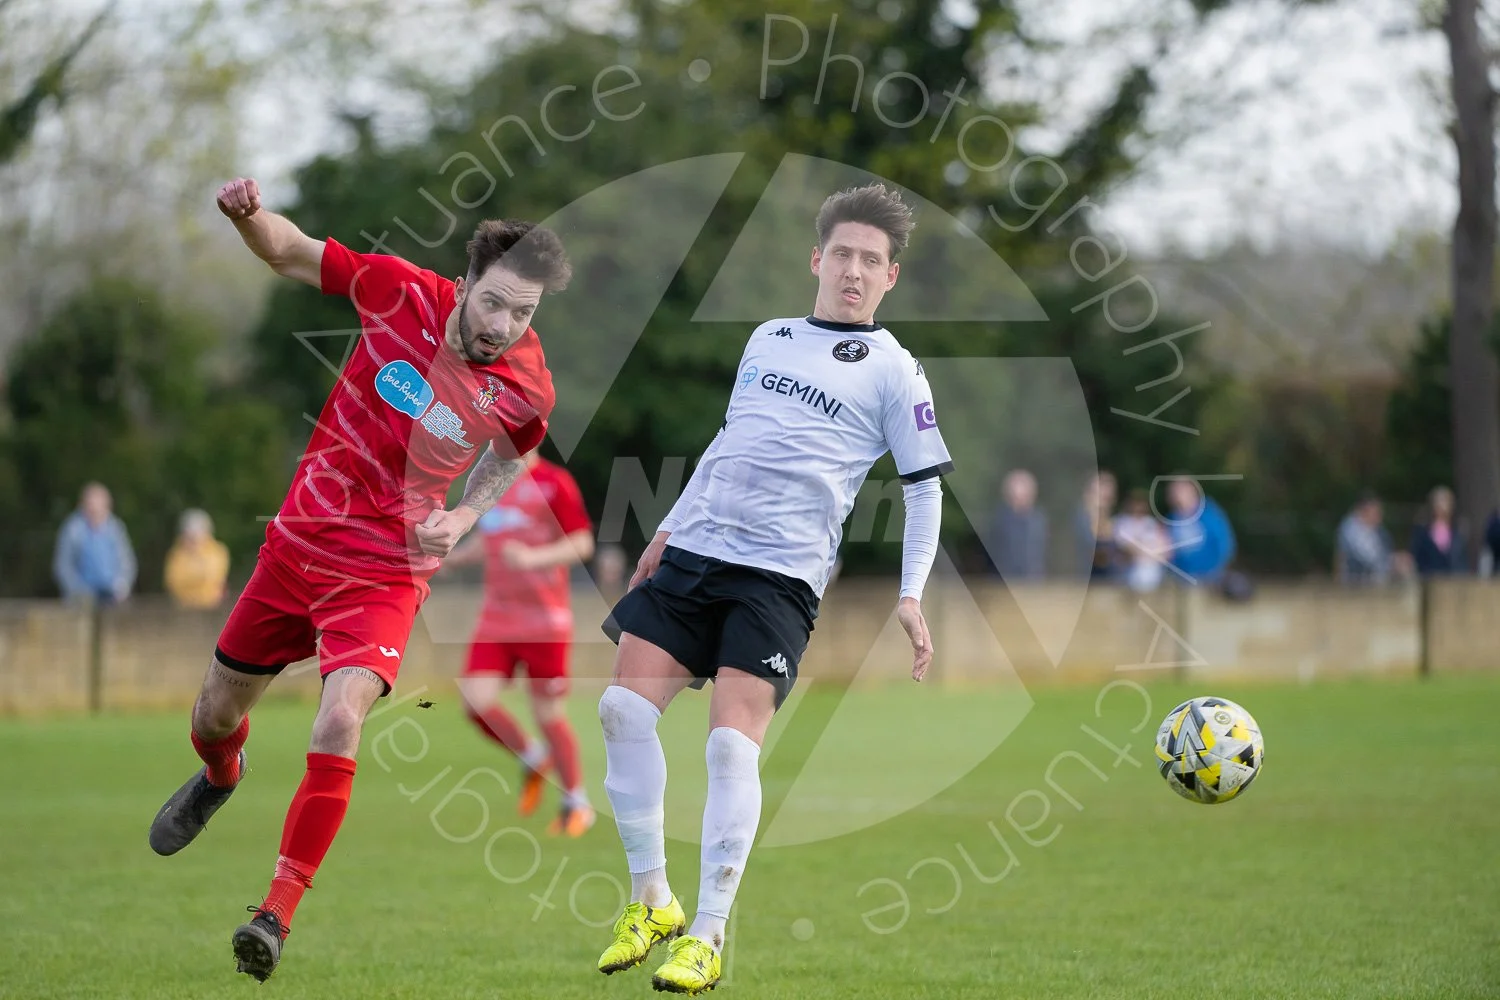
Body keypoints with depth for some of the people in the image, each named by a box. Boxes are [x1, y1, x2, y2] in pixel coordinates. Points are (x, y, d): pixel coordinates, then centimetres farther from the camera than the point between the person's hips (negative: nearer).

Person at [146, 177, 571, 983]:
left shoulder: (526, 389, -14)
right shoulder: (404, 292, -14)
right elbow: (291, 254, -1)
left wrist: (463, 518, -9)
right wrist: (249, 215, -22)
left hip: (386, 574, -3)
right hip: (298, 543, 3)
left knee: (340, 722, -26)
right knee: (216, 713, 17)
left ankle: (278, 912, -17)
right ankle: (219, 778, 56)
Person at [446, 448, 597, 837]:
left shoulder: (554, 483, -9)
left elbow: (582, 543, -12)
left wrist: (534, 557, -26)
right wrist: (451, 557, 11)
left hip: (545, 621, -5)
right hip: (495, 620, 5)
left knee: (549, 715, 0)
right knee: (476, 699, -11)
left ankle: (577, 802, 20)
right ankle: (532, 759, 17)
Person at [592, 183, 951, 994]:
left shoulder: (892, 371, 2)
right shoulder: (768, 339, 18)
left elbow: (924, 490, 3)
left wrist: (910, 594, -7)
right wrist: (670, 527, 25)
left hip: (781, 577, -5)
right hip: (694, 556, 5)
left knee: (732, 742, -16)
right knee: (622, 708, -8)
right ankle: (650, 902, 6)